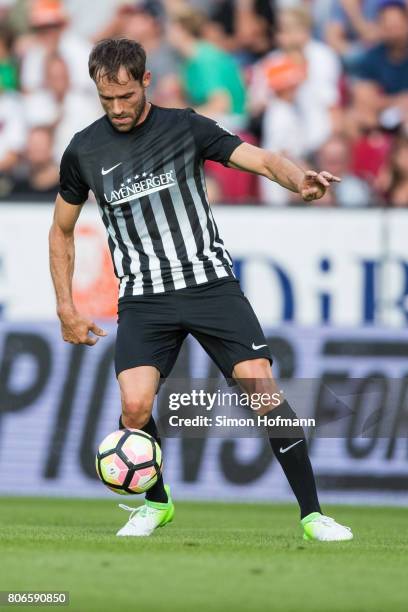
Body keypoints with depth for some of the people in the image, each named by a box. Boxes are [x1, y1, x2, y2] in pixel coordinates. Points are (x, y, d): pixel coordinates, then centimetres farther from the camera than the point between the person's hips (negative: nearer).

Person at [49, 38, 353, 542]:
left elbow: (261, 160, -8)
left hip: (212, 285, -1)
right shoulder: (84, 151, 5)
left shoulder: (184, 127, 0)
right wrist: (66, 310, 11)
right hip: (144, 299, 1)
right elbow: (61, 231, 17)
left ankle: (311, 514, -5)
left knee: (265, 390, -14)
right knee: (135, 404, -20)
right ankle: (156, 502, 9)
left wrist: (299, 179, -30)